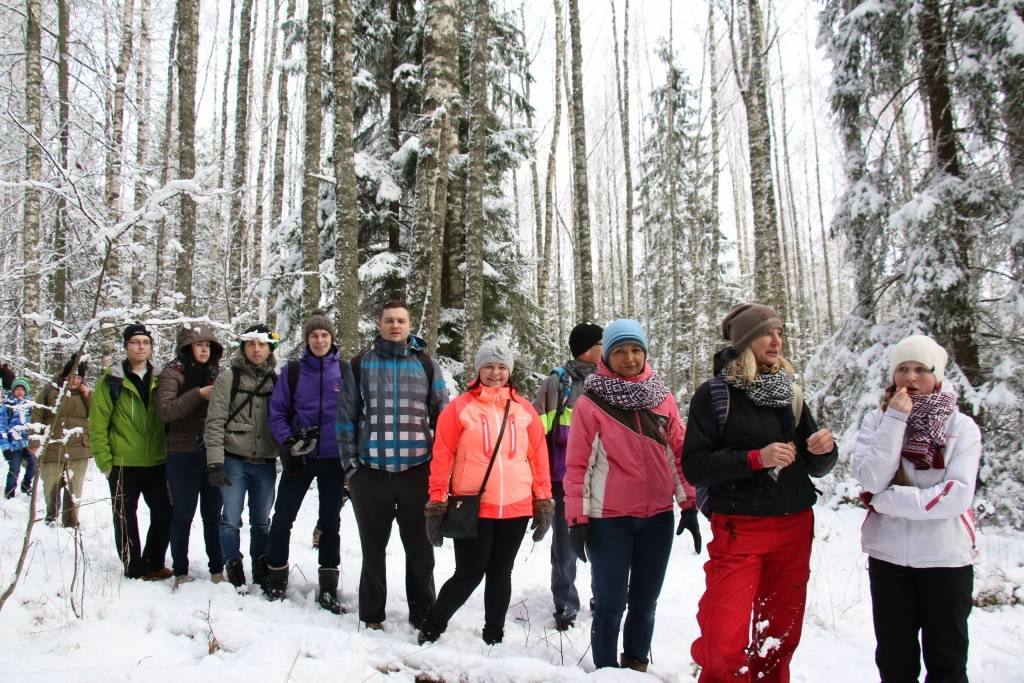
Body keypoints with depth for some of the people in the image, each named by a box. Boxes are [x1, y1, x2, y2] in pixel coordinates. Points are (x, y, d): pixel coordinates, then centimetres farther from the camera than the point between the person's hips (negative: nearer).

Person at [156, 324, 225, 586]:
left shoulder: (217, 372, 10)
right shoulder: (173, 372, -2)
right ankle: (180, 572, 17)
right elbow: (165, 410, -13)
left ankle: (217, 569, 19)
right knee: (182, 515, 6)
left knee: (213, 515, 10)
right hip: (183, 454, -3)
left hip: (214, 453, 3)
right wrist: (199, 394, -19)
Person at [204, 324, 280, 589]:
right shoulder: (228, 378, -1)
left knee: (262, 521, 11)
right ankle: (234, 571, 13)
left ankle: (261, 573, 23)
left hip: (266, 463, 3)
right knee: (231, 519, -1)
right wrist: (215, 462, -13)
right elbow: (214, 422, -6)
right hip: (234, 461, -3)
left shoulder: (275, 380, 9)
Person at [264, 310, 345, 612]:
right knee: (282, 518, 6)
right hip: (299, 458, 0)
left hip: (333, 459, 0)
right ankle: (276, 577, 24)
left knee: (330, 521, 9)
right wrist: (288, 440, -12)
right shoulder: (293, 371, 0)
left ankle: (328, 588, 17)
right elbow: (277, 411, 2)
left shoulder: (344, 371, -1)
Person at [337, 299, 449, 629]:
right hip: (371, 471, 0)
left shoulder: (427, 365, 6)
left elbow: (442, 417, 7)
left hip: (417, 470, 0)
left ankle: (423, 614, 23)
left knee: (419, 546, 8)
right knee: (373, 546, 12)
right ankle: (371, 614, 26)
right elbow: (347, 416, 6)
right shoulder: (360, 364, 6)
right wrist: (351, 464, 1)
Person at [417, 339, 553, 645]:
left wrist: (544, 501, 8)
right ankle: (431, 628, 22)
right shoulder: (459, 407, -3)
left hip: (516, 509, 3)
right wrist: (436, 504, -3)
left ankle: (494, 636, 29)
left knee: (500, 573, 13)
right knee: (469, 574, 1)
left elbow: (539, 457, 9)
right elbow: (442, 457, -2)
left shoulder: (524, 409, 6)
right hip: (472, 509, -3)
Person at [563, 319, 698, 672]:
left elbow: (679, 452, 8)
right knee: (611, 604, 3)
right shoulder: (590, 403, -6)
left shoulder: (662, 397, 4)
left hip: (658, 517, 4)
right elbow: (576, 465, -7)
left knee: (645, 602, 16)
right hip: (609, 518, -4)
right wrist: (576, 519, -9)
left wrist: (689, 506, 6)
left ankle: (637, 665, 33)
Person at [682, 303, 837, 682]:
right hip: (739, 530, -4)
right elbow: (694, 466, -11)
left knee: (781, 637, 13)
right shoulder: (714, 394, -5)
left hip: (794, 528, 5)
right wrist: (756, 458, -21)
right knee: (725, 648, -8)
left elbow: (815, 467, 14)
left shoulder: (789, 391, 9)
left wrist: (825, 449, -8)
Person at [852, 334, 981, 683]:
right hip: (888, 556, 2)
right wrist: (896, 419, -17)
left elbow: (958, 494, -15)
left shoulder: (961, 426, -4)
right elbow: (870, 479, -15)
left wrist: (888, 499, -16)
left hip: (946, 557, -1)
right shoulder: (876, 420, 0)